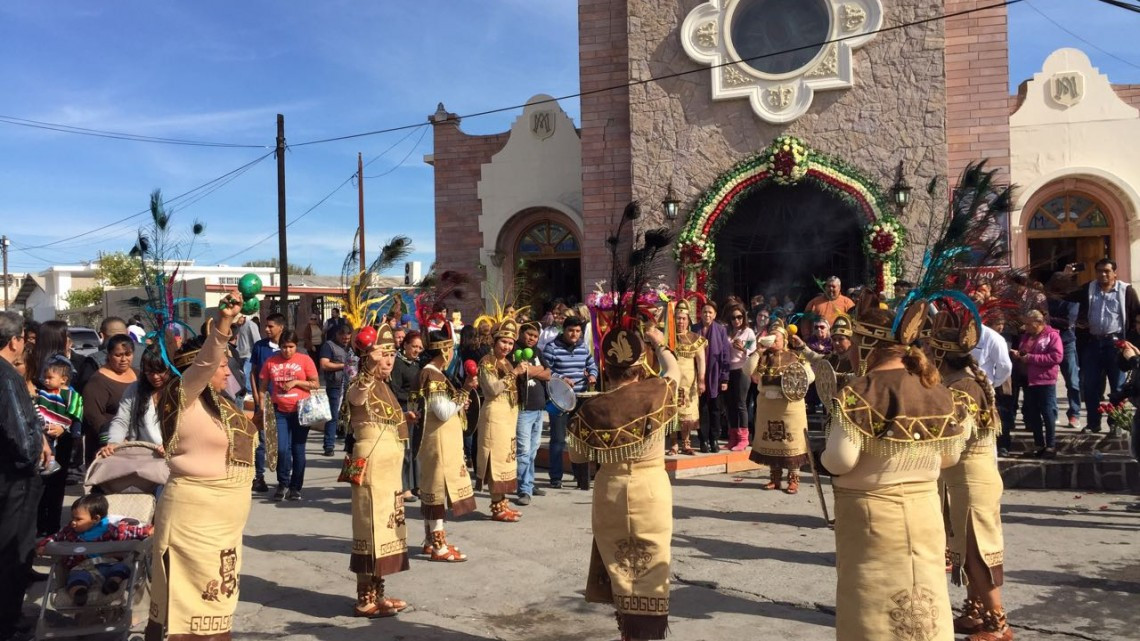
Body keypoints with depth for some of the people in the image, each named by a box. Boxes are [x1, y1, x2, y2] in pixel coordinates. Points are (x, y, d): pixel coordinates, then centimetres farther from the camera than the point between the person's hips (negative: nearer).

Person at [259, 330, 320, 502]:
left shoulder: (305, 360, 0)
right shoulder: (271, 362, 6)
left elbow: (315, 384, 0)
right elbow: (263, 387, 13)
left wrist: (296, 382, -11)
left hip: (300, 411, -1)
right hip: (279, 412, 1)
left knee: (298, 450, 5)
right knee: (282, 449, -7)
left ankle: (295, 488, 18)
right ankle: (283, 484, 14)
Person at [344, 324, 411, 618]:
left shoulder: (385, 385, 14)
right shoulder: (362, 384, -15)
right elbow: (355, 396, -42)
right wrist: (370, 367, -56)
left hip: (390, 466, 10)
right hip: (372, 465, -10)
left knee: (385, 526, 14)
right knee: (372, 527, -4)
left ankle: (376, 593, 25)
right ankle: (366, 600, 5)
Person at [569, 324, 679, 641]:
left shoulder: (592, 408, -12)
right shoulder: (657, 392, -13)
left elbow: (577, 456, 0)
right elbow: (674, 371, 11)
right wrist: (659, 345, 28)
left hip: (611, 493, 1)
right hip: (651, 491, -1)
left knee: (620, 569, 18)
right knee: (649, 572, 9)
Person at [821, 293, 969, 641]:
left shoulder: (859, 393, -18)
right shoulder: (938, 392, 0)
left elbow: (840, 461, -20)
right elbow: (951, 456, 8)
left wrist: (825, 454, 1)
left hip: (872, 514, -5)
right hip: (924, 510, 5)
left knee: (876, 608, 8)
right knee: (923, 605, 17)